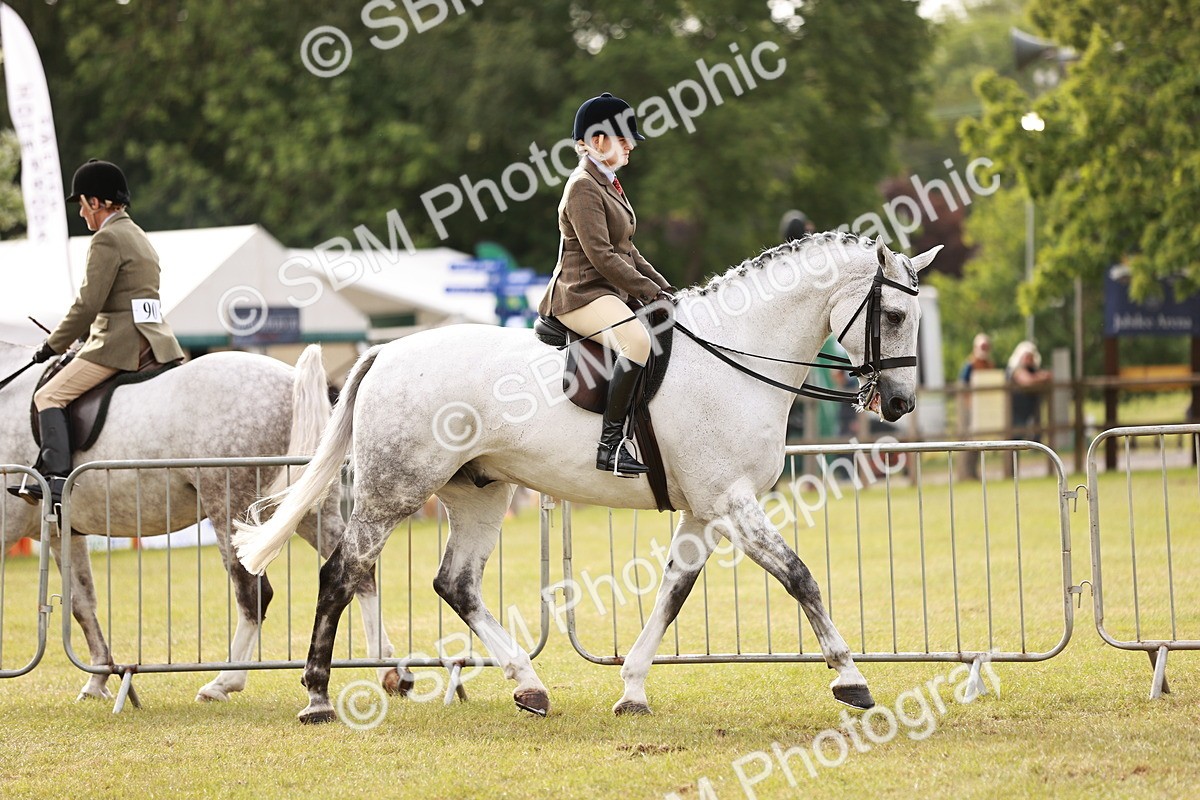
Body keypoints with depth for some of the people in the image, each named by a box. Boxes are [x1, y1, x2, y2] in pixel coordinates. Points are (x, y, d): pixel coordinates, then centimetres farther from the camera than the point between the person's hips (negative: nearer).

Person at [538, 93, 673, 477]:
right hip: (582, 293, -11)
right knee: (637, 340, -34)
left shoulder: (608, 185, 19)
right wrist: (649, 291, -17)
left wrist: (663, 287, 12)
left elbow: (626, 250, 23)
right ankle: (610, 443, -35)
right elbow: (602, 256, -19)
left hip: (610, 292, 11)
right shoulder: (583, 188, -12)